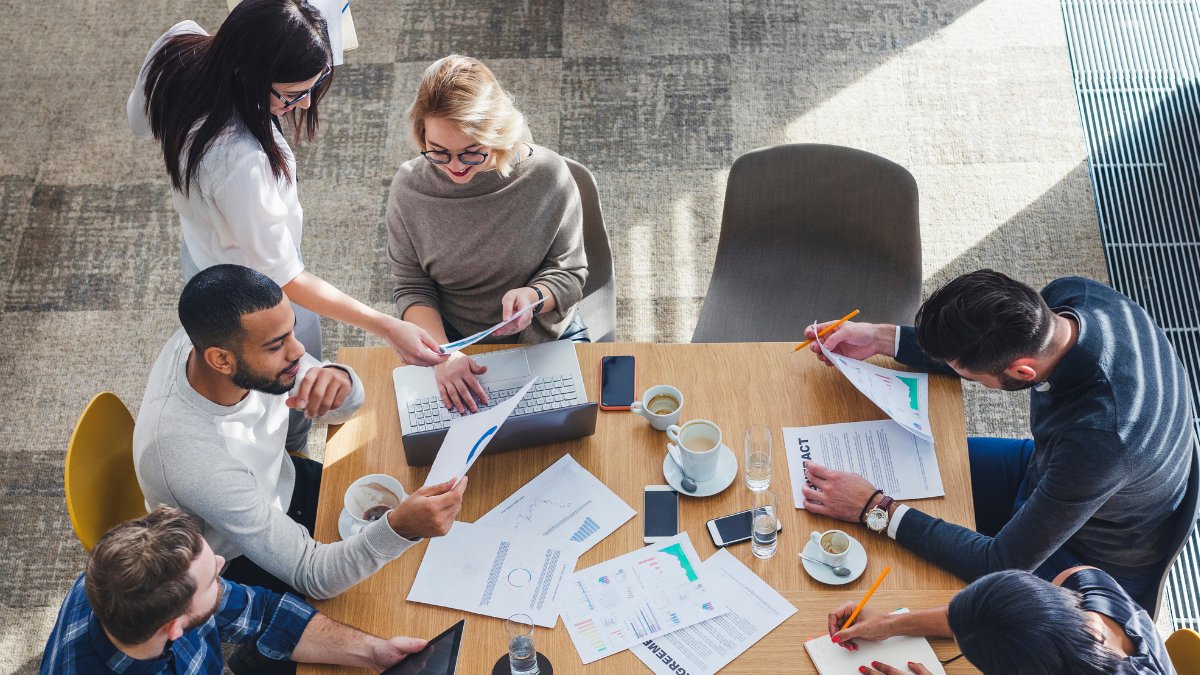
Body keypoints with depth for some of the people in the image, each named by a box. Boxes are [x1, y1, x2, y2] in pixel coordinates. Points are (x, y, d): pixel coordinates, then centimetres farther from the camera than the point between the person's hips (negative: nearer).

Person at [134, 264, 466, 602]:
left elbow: (341, 409, -7)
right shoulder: (196, 460, -41)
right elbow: (311, 575, -31)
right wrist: (399, 528, -49)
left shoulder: (211, 336, -23)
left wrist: (340, 382, -32)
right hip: (243, 564, -6)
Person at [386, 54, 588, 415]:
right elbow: (409, 287, -4)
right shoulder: (409, 187, -10)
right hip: (453, 340, 1)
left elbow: (570, 271, -5)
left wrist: (533, 296, -28)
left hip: (545, 335, -1)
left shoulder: (547, 175, -15)